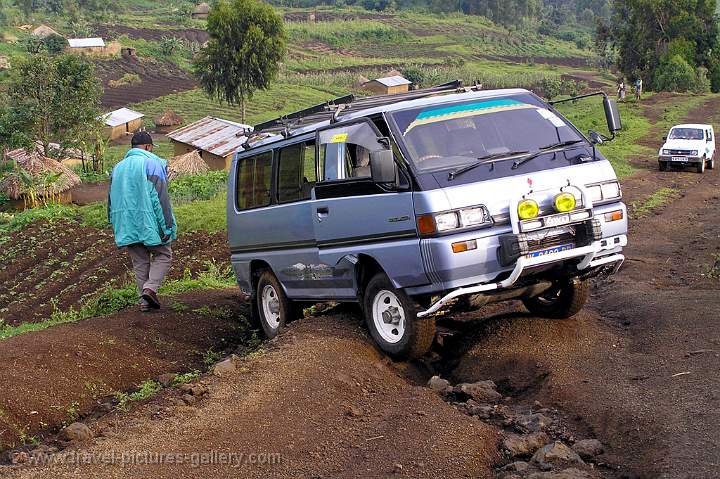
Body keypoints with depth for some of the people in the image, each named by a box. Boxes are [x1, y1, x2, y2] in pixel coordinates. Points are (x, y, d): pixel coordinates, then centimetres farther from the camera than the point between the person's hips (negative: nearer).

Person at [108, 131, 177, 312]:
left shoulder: (118, 167, 16)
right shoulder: (153, 163, -5)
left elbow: (112, 200, 19)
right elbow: (160, 198, -12)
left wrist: (117, 228, 23)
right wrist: (167, 227, -12)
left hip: (127, 226, 6)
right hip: (148, 221, -6)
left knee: (140, 262, 11)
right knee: (164, 255, 7)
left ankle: (144, 300, 9)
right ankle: (150, 288, -12)